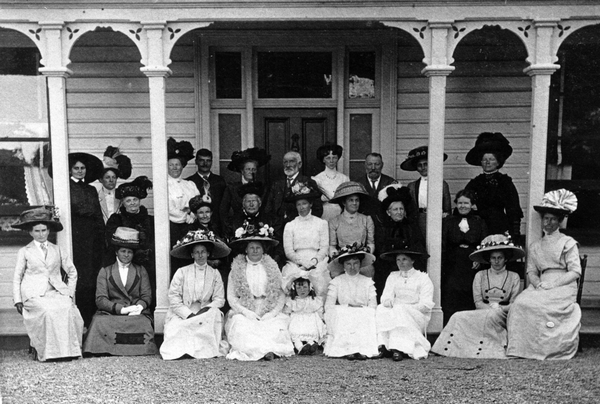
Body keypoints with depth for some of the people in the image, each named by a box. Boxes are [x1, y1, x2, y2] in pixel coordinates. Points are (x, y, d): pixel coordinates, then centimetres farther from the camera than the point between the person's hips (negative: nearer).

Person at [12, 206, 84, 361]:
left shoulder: (57, 250, 18)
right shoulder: (24, 252, 12)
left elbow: (72, 272, 22)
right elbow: (17, 278, 11)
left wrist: (70, 292, 10)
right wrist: (18, 300, 0)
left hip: (56, 292, 2)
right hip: (34, 295, -2)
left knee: (68, 309, -30)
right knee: (48, 311, -34)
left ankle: (68, 350, -22)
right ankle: (44, 352, -22)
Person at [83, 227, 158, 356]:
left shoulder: (141, 271, 21)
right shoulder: (105, 272, 16)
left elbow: (147, 296, 11)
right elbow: (100, 299, 3)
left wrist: (139, 307, -14)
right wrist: (121, 309, -13)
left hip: (137, 314, 0)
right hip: (111, 314, 0)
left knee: (142, 324, -35)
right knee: (99, 321, -34)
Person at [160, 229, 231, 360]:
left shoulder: (215, 274, 8)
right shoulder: (182, 272, 2)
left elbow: (219, 299, 2)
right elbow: (173, 298, -4)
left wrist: (205, 309, -17)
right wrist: (189, 314, -14)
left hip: (206, 314, 2)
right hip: (182, 314, -1)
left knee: (215, 315, -28)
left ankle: (210, 348, -17)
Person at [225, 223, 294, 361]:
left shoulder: (272, 267, 11)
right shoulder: (237, 268, 9)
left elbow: (282, 295, 6)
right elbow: (231, 297, 4)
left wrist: (273, 313, -10)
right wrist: (246, 312, -11)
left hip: (270, 315, 1)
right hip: (244, 315, 0)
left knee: (276, 329, -31)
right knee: (242, 328, -33)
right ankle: (266, 349, -30)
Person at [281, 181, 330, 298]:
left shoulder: (321, 223, 11)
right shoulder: (290, 226, 12)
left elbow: (324, 248, 6)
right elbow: (288, 251, 6)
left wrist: (314, 260, -11)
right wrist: (301, 262, -10)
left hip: (317, 263, 0)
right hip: (296, 264, 1)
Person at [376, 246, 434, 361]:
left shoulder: (423, 278, 2)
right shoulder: (392, 276, 17)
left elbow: (426, 305, -6)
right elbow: (386, 296, 6)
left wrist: (407, 308, -17)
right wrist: (387, 301, -19)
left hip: (417, 316, -3)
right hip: (396, 311, 4)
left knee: (400, 311, -34)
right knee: (381, 309, -26)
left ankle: (399, 349, -41)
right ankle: (382, 345, -35)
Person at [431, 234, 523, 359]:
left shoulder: (514, 277, 10)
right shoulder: (480, 275, 13)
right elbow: (478, 303, 5)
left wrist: (499, 309, -15)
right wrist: (491, 307, -14)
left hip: (503, 316, -2)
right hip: (482, 313, 2)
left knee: (491, 316, -37)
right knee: (459, 317, -28)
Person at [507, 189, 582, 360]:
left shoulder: (568, 243, 7)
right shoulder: (535, 246, 21)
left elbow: (575, 272, -2)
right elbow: (531, 271, 13)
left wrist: (551, 284, -13)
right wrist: (538, 283, -11)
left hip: (563, 287, -4)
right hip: (541, 287, 4)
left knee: (539, 305, -33)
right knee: (521, 302, -27)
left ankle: (544, 349, -23)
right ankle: (520, 348, -26)